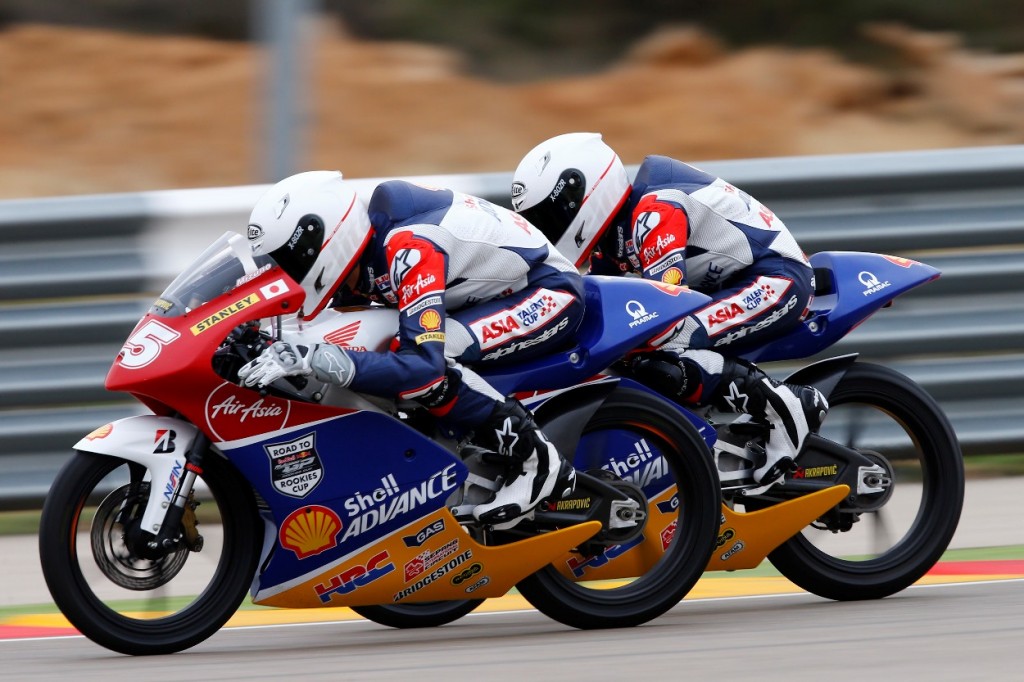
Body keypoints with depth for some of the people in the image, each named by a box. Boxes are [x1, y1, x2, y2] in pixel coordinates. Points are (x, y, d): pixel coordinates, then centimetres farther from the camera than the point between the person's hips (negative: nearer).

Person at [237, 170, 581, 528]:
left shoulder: (410, 248, -32)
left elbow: (423, 367, -40)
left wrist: (316, 358, -46)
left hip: (551, 293, -10)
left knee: (423, 353, -29)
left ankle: (534, 461, -18)